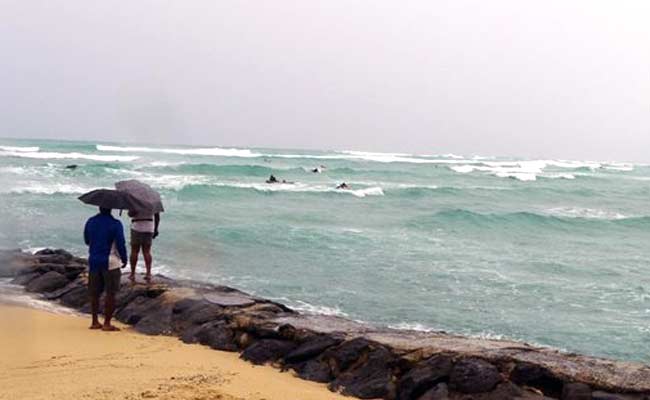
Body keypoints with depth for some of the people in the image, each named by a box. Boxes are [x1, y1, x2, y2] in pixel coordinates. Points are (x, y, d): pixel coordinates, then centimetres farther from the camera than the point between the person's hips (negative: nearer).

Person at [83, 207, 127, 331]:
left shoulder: (90, 222, 4)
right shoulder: (115, 224, -12)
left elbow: (86, 241, 16)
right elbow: (121, 245, -12)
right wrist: (124, 259, 4)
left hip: (93, 261, 5)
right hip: (110, 262, -5)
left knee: (94, 293, 13)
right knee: (110, 293, 1)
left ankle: (95, 322, 18)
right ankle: (107, 323, 1)